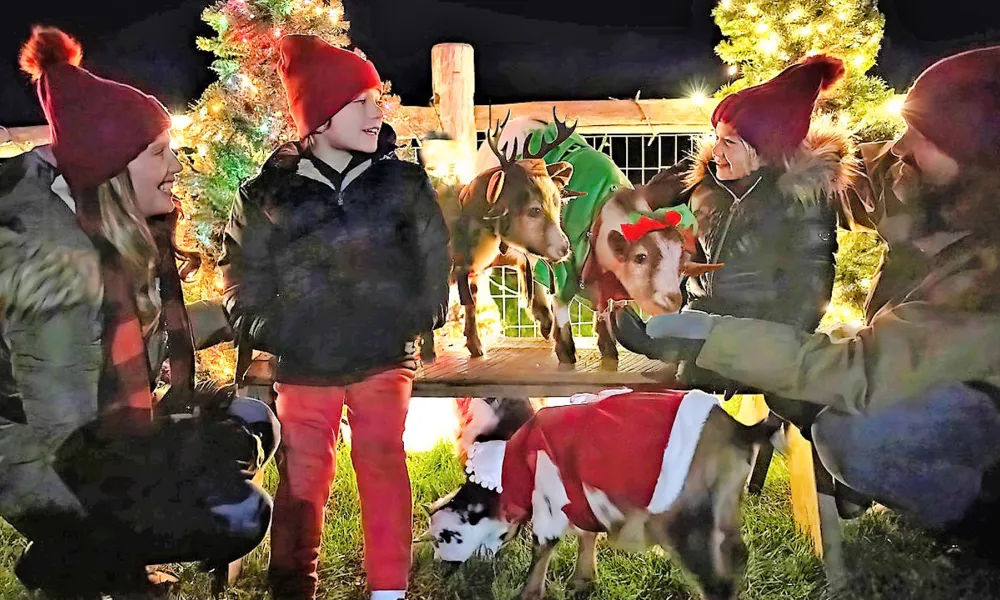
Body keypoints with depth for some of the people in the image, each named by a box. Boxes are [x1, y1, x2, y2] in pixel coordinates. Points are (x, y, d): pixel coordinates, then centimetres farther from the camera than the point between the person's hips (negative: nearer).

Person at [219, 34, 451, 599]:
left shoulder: (404, 183, 1)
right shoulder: (269, 194, -1)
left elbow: (433, 257, 7)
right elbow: (245, 273, 8)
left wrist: (422, 317, 2)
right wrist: (270, 333, 3)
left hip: (385, 356, 0)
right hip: (305, 363, 1)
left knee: (383, 466, 0)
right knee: (303, 478, 8)